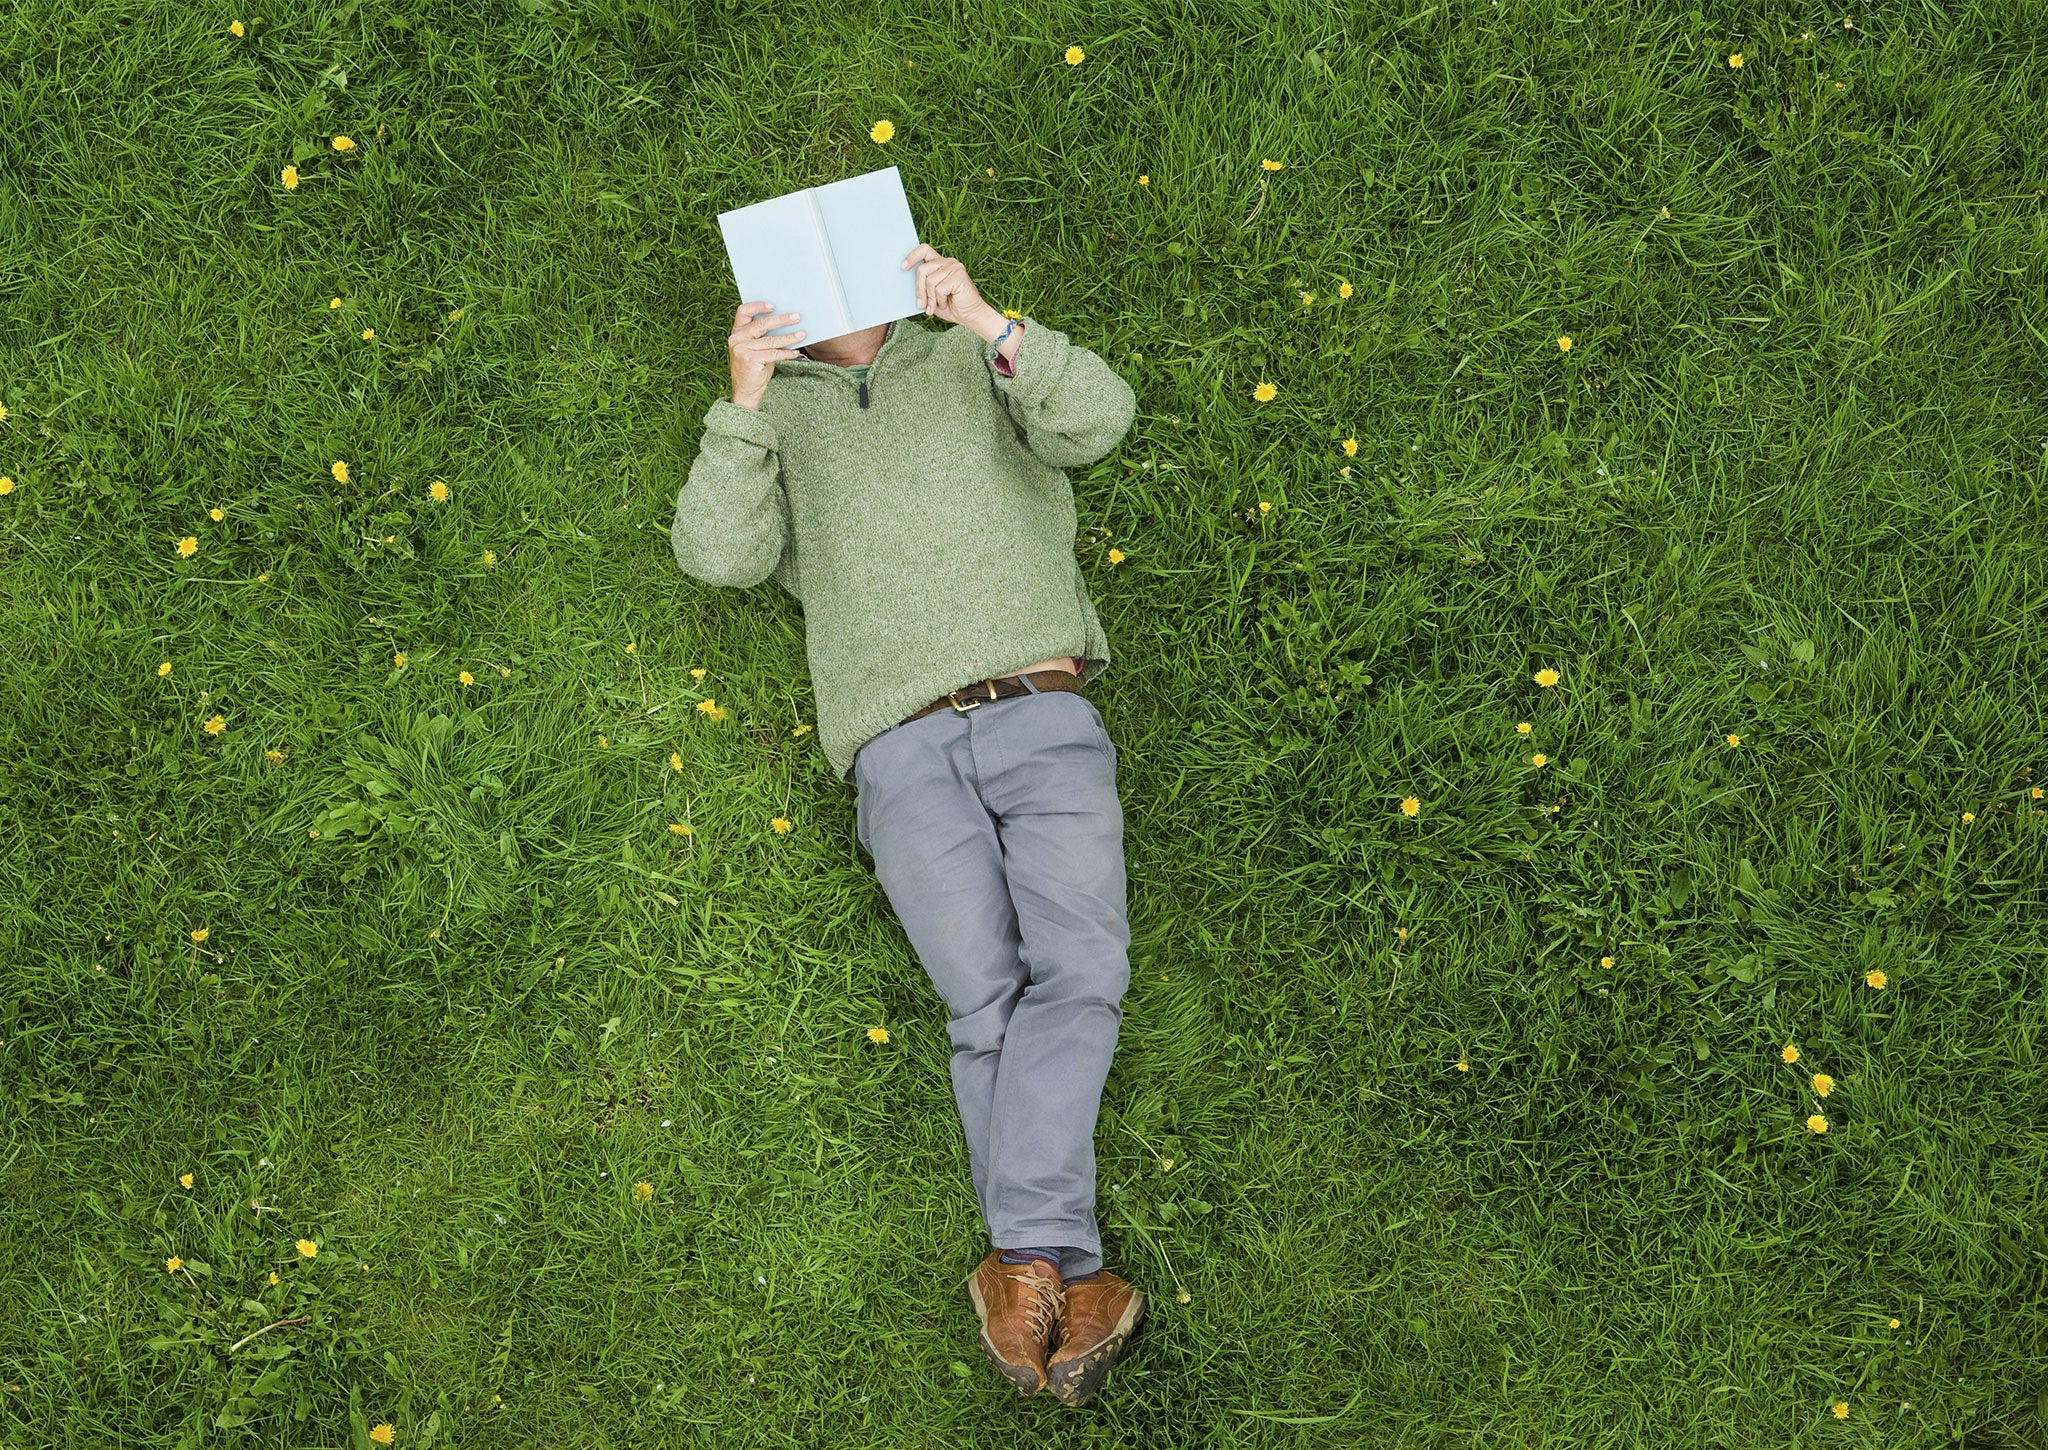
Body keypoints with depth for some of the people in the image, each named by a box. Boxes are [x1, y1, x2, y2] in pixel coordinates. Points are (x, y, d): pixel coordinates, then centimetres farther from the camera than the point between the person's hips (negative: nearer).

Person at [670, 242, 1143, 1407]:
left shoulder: (972, 362, 24)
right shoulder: (776, 412, 24)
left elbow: (1099, 417, 5)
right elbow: (719, 554, 6)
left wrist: (987, 321, -7)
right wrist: (746, 405, -5)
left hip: (1042, 713, 0)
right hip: (904, 752, 0)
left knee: (1079, 968, -22)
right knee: (989, 994, -18)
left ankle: (1025, 1269, -29)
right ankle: (1064, 1270, -23)